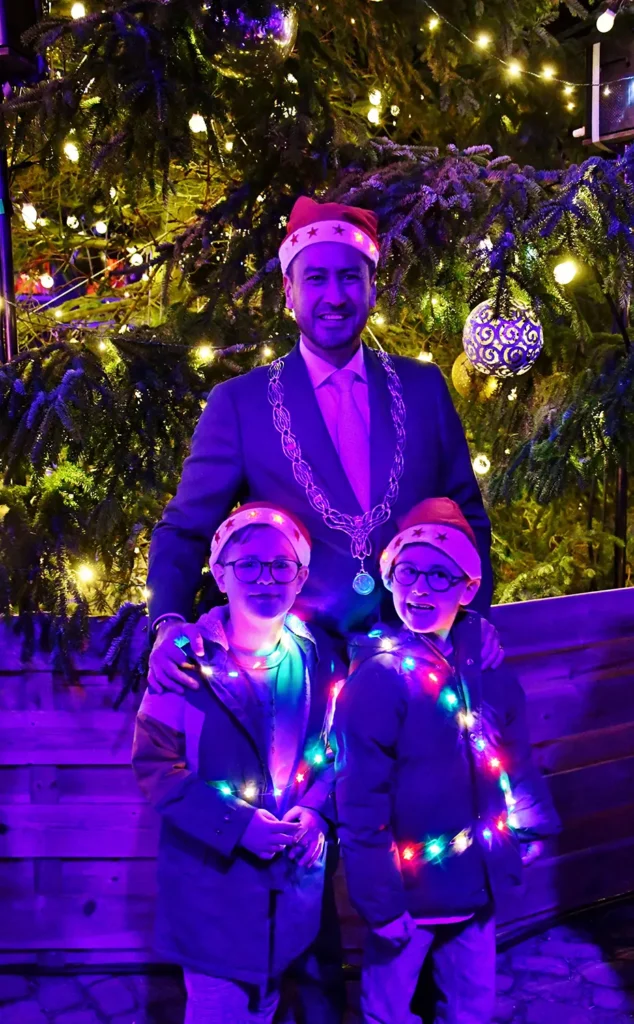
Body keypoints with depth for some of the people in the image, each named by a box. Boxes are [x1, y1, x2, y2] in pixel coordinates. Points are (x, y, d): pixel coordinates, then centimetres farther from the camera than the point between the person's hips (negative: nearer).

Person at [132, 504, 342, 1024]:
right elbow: (155, 762, -12)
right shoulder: (189, 658, -12)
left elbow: (335, 752, 8)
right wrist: (235, 823, -21)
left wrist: (316, 810, -11)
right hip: (214, 882, -3)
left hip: (295, 880, 3)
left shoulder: (316, 658, -1)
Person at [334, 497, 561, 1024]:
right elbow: (360, 802, -18)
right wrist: (379, 902, -17)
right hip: (412, 888, -5)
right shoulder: (378, 677, -19)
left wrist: (528, 825, 15)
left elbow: (514, 752, 12)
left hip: (479, 881, 5)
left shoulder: (485, 664, -2)